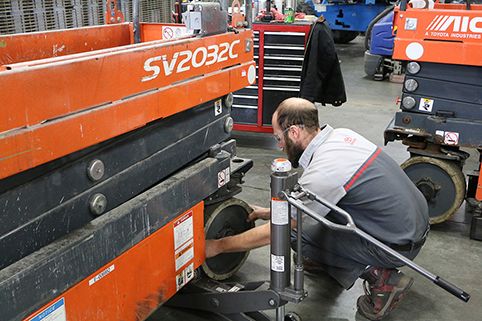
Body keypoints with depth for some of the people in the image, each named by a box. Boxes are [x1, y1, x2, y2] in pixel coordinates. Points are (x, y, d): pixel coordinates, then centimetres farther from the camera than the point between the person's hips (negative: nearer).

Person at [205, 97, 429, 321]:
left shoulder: (322, 172, -26)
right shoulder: (341, 135, 0)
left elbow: (274, 232, -16)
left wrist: (218, 246, -5)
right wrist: (270, 212, 20)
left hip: (401, 245, -9)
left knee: (295, 231, -8)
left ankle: (379, 277, -2)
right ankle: (327, 259, 25)